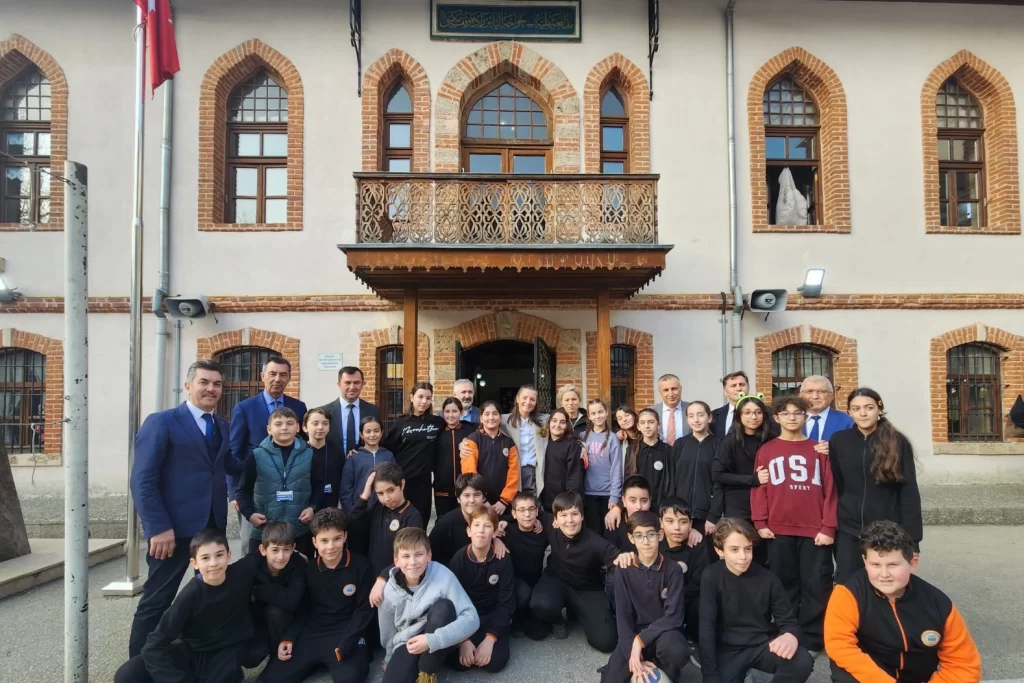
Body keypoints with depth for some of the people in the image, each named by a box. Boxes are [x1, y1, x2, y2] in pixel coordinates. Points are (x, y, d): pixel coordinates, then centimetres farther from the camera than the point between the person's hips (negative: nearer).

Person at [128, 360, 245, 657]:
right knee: (157, 601, 6)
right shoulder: (161, 422, -8)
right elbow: (143, 480, -13)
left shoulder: (221, 425, 12)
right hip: (175, 527, -6)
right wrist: (159, 527, -20)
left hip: (214, 525, 6)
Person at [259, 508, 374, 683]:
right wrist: (288, 639, -2)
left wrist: (343, 647, -13)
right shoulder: (309, 569, 4)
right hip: (311, 634, 4)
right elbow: (302, 609, 13)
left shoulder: (360, 565, -8)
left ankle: (336, 660, -4)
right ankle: (319, 661, 6)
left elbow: (364, 610, -6)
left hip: (346, 634, -4)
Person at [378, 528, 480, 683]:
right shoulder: (389, 593, -13)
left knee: (443, 607, -31)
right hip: (407, 646, 1)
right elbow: (388, 636, 4)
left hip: (439, 645, -1)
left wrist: (432, 640, -34)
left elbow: (471, 618, -27)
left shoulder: (443, 576, -22)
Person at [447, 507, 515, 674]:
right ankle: (469, 643, 12)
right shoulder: (458, 558, -14)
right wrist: (463, 638, -21)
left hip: (493, 615, 0)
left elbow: (506, 603, -11)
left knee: (496, 662, -21)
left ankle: (487, 640, 11)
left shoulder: (503, 559, -15)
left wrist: (490, 638, -21)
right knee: (457, 662, -20)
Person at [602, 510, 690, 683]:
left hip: (664, 632, -1)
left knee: (678, 652, -35)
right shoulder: (623, 571, -4)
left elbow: (674, 616, -14)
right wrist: (634, 655, -19)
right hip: (634, 634, 1)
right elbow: (623, 616, -6)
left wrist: (641, 640, -22)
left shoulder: (673, 570, -7)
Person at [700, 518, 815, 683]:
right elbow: (707, 628, -12)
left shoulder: (768, 579, -8)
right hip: (728, 649, -1)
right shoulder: (711, 577, -12)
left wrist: (790, 636, -26)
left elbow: (787, 620, -1)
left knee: (803, 662, -27)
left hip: (762, 645, 2)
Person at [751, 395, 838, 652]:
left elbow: (830, 490, 2)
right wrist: (760, 523, -3)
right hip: (778, 530, 1)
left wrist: (828, 527, -4)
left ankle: (813, 638, 16)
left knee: (816, 585, 3)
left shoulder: (818, 450, 5)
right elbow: (758, 489, 4)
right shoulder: (766, 451, 6)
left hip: (815, 530, 0)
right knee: (784, 585, 8)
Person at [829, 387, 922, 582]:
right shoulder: (838, 441, 0)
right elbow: (833, 487, 3)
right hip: (848, 531, 1)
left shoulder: (898, 442, -4)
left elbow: (909, 492, -4)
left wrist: (910, 535, -8)